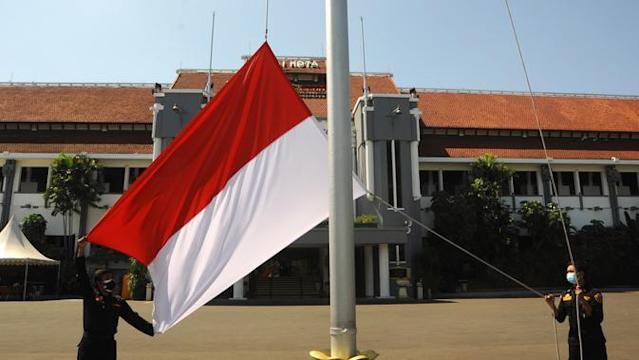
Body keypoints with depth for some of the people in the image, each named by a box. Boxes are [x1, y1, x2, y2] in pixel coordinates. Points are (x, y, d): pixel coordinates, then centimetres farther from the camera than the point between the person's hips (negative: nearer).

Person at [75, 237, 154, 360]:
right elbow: (82, 274, -11)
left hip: (108, 347, 3)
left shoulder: (118, 302, 3)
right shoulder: (90, 296, -2)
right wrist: (81, 249, -21)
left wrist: (153, 329, -13)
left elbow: (134, 318, -1)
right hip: (89, 346, -2)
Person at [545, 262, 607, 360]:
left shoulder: (594, 294, -7)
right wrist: (552, 305, -9)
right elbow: (560, 318, 8)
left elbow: (598, 318, -16)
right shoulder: (566, 295, 7)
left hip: (593, 343, -4)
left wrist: (583, 302, -27)